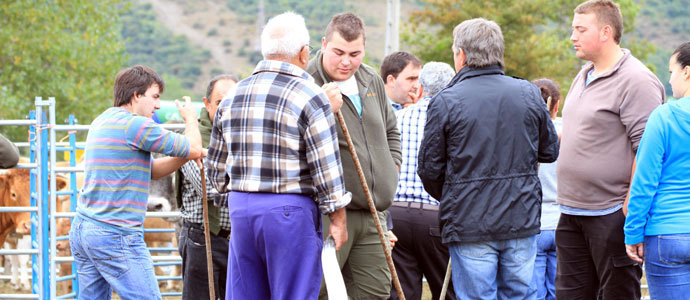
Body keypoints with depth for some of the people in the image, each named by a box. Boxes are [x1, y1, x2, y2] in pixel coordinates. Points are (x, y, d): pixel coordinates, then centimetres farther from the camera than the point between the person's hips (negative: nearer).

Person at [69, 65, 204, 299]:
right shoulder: (135, 124, -13)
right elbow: (194, 148, -7)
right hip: (116, 235, -10)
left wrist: (187, 155, 9)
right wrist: (190, 118, 13)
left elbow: (151, 170, 21)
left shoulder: (102, 122, 18)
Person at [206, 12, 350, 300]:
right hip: (291, 212, -5)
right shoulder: (311, 96, -9)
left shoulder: (233, 96, 10)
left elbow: (217, 171, 14)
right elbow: (327, 166, -10)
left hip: (240, 209, 6)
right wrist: (338, 219, -1)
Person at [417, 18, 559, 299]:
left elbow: (429, 168, -4)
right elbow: (550, 151, 12)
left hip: (469, 224, -3)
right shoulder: (529, 94, 2)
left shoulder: (445, 102, -9)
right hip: (522, 221, 3)